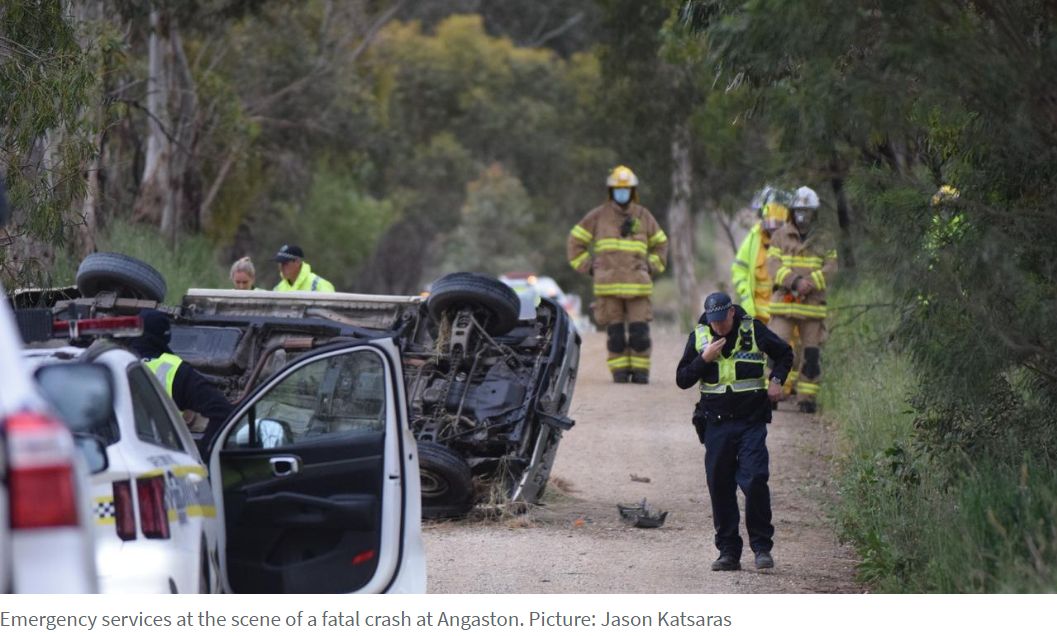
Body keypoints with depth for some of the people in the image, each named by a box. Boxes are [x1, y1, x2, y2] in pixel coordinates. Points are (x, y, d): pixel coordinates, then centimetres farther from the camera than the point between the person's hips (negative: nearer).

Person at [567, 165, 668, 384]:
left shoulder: (643, 216, 13)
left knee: (639, 331, -7)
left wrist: (652, 267, 13)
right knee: (615, 331, -1)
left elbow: (660, 243, 26)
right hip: (608, 284, -1)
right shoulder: (598, 216, 8)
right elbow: (575, 241, 14)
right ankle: (620, 371, 5)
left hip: (637, 284, 1)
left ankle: (640, 371, 0)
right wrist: (588, 267, 6)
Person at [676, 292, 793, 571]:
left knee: (755, 481, -14)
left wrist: (776, 379, -1)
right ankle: (728, 551, 10)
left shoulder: (754, 330, -1)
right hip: (716, 423, 3)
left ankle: (762, 547, -4)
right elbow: (682, 379, 5)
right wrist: (704, 359, -11)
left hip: (751, 422, -3)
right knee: (720, 487, 3)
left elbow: (785, 354, 15)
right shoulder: (699, 336, 3)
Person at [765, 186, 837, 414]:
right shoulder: (780, 237, 8)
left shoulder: (823, 241, 9)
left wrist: (810, 283, -18)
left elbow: (830, 269, -1)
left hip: (813, 304, 1)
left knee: (812, 353, 2)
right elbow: (773, 265, -3)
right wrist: (794, 281, -19)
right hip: (783, 302, -1)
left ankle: (807, 397, 9)